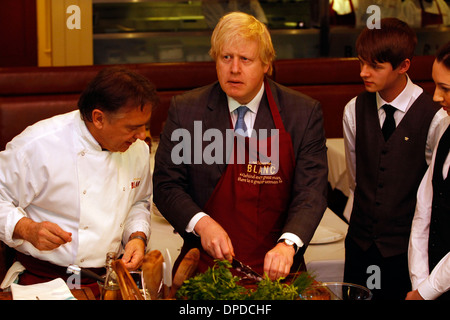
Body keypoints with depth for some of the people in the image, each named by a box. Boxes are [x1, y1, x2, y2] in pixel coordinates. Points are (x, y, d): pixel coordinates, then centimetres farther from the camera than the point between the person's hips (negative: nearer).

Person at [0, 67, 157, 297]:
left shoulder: (138, 149, 6)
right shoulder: (36, 145, -14)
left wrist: (138, 236, 2)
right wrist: (27, 229, -23)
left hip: (108, 276, 6)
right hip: (44, 277, -6)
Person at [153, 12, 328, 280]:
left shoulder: (305, 112, 1)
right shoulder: (185, 110, 3)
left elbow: (311, 190, -4)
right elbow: (166, 184, 6)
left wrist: (288, 244, -21)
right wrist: (201, 222, -13)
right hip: (205, 265, 0)